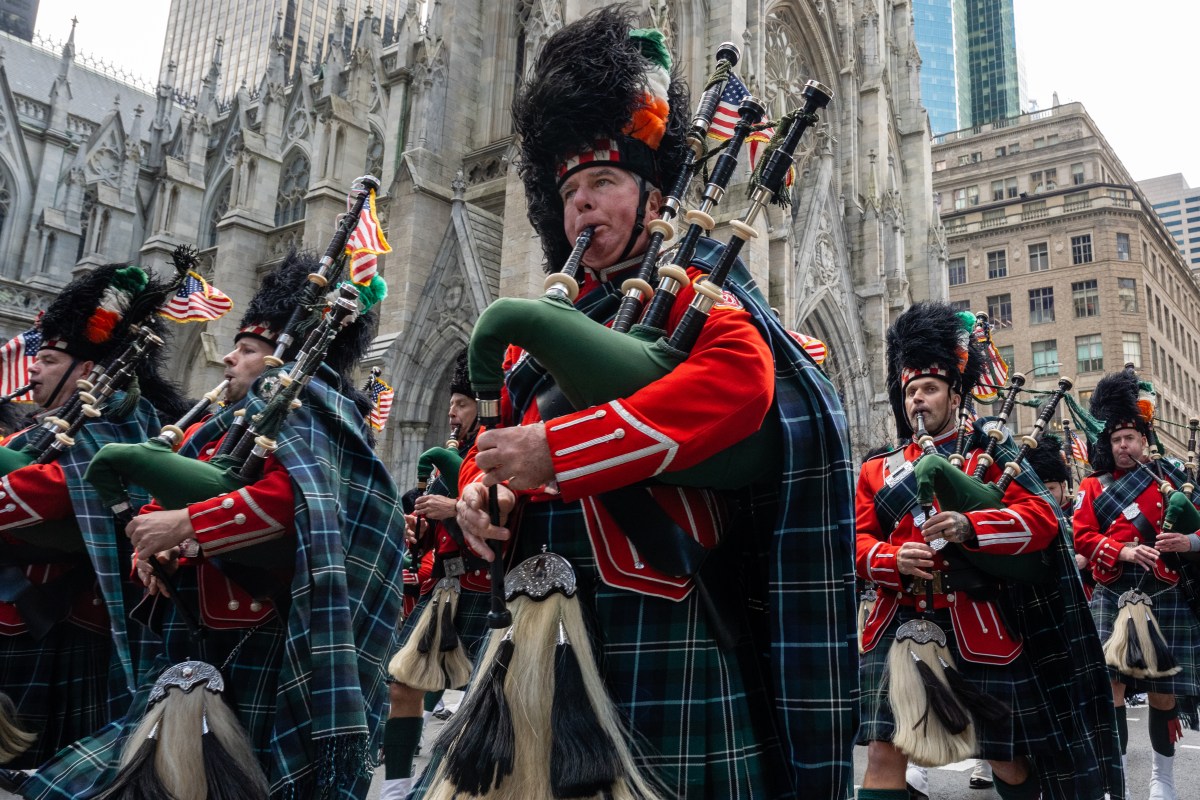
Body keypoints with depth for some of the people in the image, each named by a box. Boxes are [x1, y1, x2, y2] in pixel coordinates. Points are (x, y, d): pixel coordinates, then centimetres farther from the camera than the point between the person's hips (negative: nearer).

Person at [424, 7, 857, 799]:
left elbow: (740, 380, -25)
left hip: (658, 629, -7)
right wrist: (481, 489, -5)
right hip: (546, 625, 7)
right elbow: (498, 437, 20)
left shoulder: (689, 294, -3)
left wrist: (552, 451, -26)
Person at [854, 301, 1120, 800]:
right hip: (900, 623, 1)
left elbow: (1042, 518, -7)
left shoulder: (988, 456, 6)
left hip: (977, 627, -1)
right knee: (883, 752, -7)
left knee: (1008, 753, 14)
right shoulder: (878, 471, 12)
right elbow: (857, 542, 7)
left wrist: (968, 527, -24)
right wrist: (893, 559, -16)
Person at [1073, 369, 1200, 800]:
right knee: (1111, 685, -7)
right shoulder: (1092, 487, 6)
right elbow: (1082, 537, -1)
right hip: (1113, 598, -1)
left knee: (1164, 689, 9)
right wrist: (1123, 551, -18)